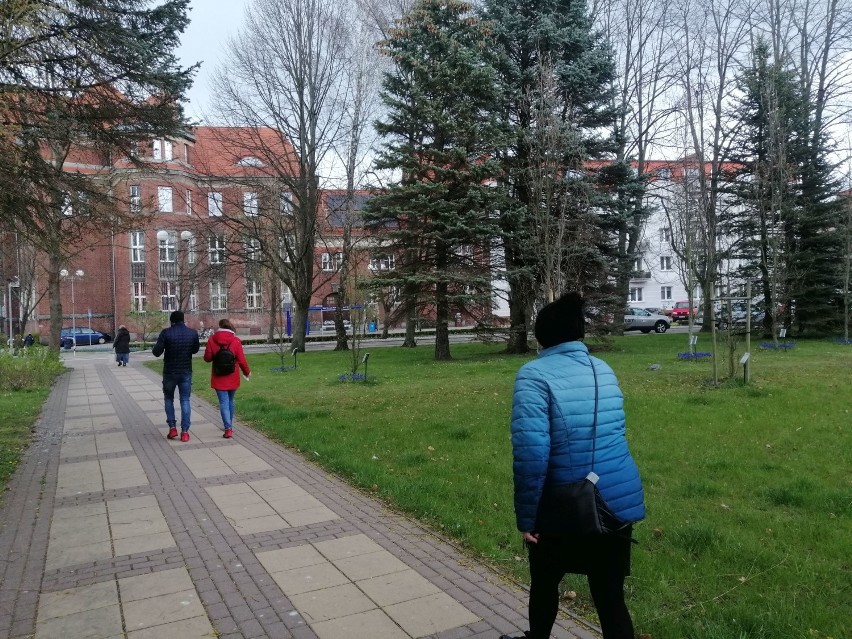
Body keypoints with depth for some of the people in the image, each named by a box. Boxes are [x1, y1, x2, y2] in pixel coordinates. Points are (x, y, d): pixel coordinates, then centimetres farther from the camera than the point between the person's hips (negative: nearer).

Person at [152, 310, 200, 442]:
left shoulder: (166, 333, -12)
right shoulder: (193, 333, -4)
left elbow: (157, 352, -14)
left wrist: (155, 347, 7)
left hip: (170, 372, -1)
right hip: (186, 372, 2)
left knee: (168, 399, 17)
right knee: (185, 400, 6)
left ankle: (172, 427, 10)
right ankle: (184, 432, 3)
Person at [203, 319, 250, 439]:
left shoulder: (212, 340, -7)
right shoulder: (236, 341, -8)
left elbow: (207, 358, -3)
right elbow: (241, 360, -7)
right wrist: (247, 372, 9)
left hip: (218, 378, -1)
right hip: (233, 378, 1)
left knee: (224, 403, -1)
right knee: (230, 401, 19)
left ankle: (228, 428, -12)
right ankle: (229, 425, 31)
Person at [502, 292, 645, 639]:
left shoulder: (534, 374, -15)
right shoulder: (605, 371, 5)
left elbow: (530, 451, -23)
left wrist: (526, 518, -15)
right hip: (620, 502, 5)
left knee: (545, 584, 22)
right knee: (610, 597, 14)